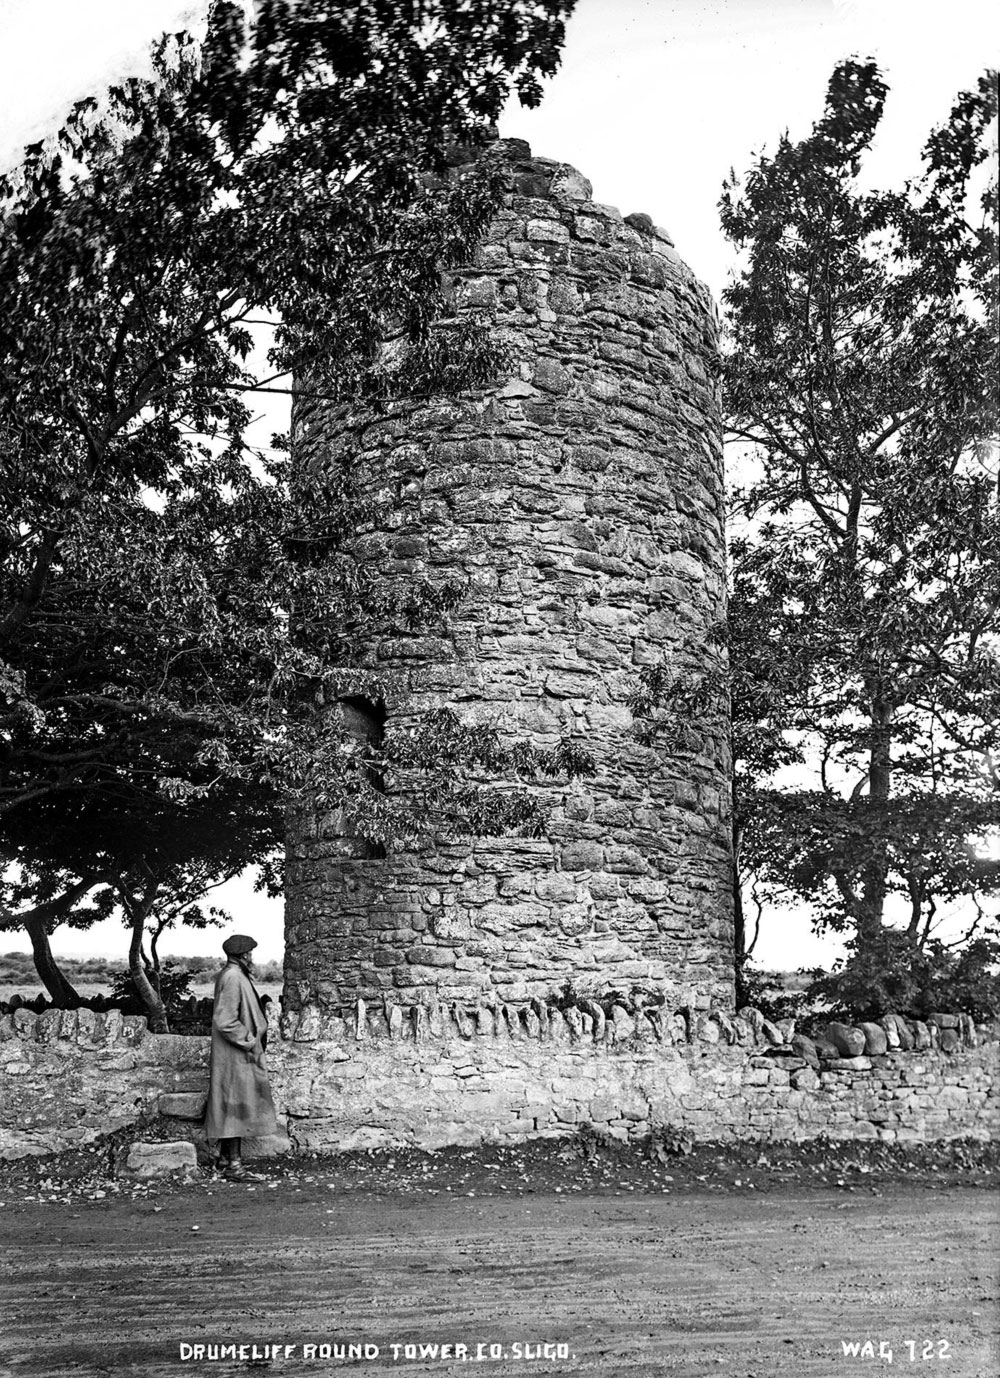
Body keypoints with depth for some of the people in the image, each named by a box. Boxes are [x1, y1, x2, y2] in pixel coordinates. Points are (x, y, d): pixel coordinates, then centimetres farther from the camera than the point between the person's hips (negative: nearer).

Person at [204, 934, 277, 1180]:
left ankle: (226, 1157, 23)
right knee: (238, 1104, -7)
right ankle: (234, 1163, -4)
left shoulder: (234, 976, 13)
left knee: (233, 1107, 15)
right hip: (236, 1055, -10)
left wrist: (252, 1039, 17)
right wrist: (250, 1042, -17)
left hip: (238, 1054, 10)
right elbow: (225, 1021, -24)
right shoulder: (232, 978, -19)